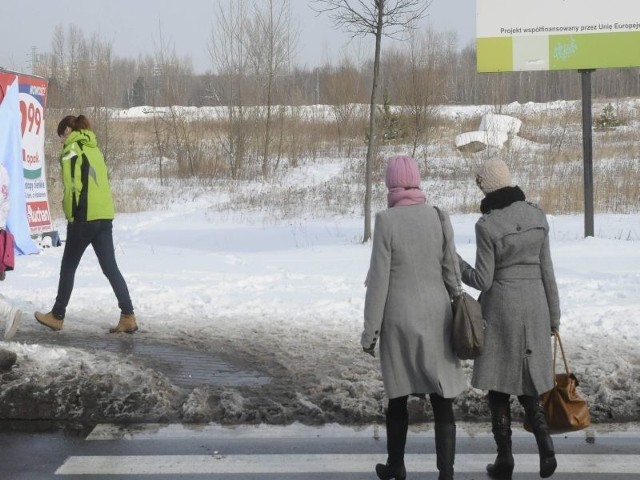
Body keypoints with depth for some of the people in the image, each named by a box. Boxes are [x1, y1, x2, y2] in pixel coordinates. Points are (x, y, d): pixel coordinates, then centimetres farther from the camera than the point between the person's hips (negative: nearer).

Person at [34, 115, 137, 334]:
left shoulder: (71, 149, -5)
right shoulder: (94, 148, 19)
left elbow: (72, 185, -13)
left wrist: (71, 213, -6)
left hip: (84, 217, -7)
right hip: (105, 215, 7)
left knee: (68, 267, 7)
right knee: (110, 267, 5)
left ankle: (57, 316, 17)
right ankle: (128, 317, -3)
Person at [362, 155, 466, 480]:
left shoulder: (386, 220, -11)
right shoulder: (439, 216, -2)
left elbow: (379, 279, -10)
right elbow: (451, 271, 3)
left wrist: (370, 330, -4)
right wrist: (455, 314, 15)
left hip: (401, 318, -2)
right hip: (436, 315, 2)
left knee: (398, 395, 14)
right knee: (442, 398, 3)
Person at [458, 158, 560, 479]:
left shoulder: (486, 225, -15)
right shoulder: (537, 215, 0)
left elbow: (483, 281, -12)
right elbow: (546, 269, 4)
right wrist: (554, 315, 12)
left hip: (501, 307, -4)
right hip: (533, 304, 5)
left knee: (498, 380, 9)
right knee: (525, 379, 17)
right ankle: (545, 445, -1)